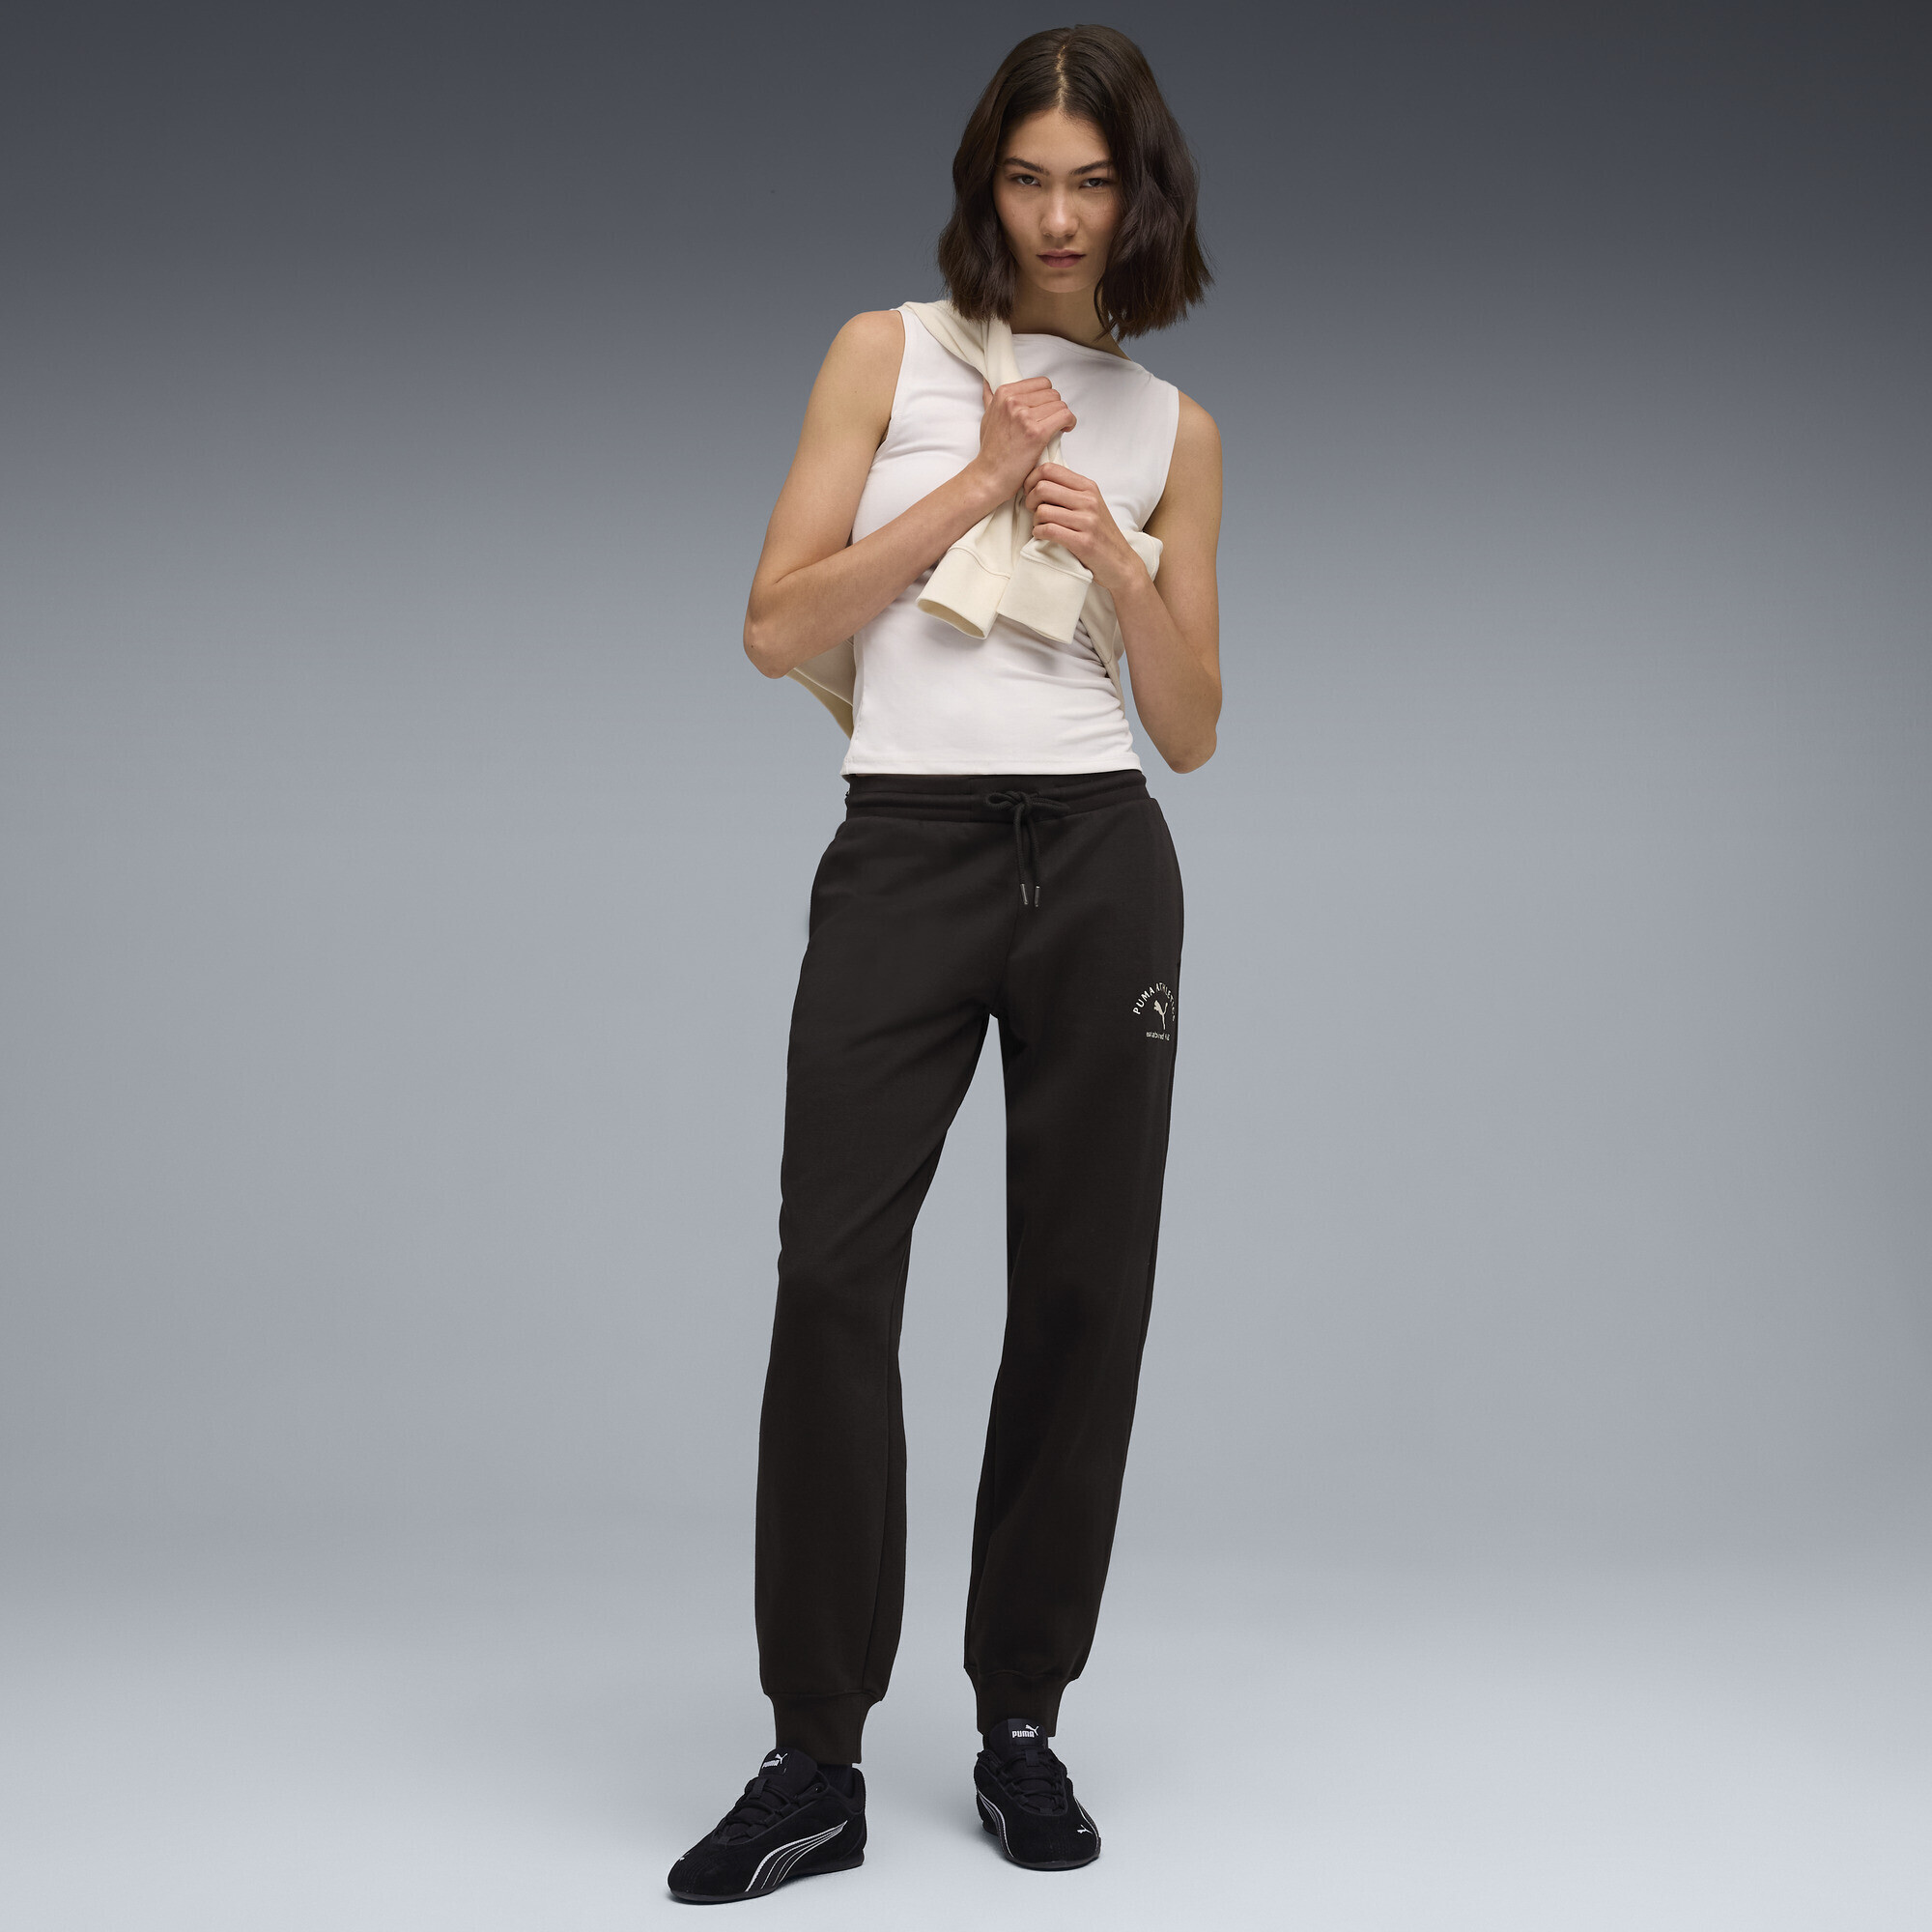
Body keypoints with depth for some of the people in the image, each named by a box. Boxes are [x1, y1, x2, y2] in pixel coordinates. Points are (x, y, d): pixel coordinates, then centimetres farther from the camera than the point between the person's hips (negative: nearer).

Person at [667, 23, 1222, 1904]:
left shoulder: (1172, 427, 12)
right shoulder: (889, 353, 6)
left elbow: (1191, 730, 10)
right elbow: (775, 629, -3)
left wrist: (1120, 563, -6)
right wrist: (978, 484, -7)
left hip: (1100, 864, 2)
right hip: (903, 853, -2)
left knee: (1083, 1287, 2)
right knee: (832, 1276, -10)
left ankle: (1022, 1723, 15)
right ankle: (815, 1759, -2)